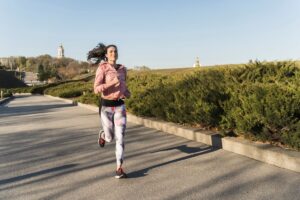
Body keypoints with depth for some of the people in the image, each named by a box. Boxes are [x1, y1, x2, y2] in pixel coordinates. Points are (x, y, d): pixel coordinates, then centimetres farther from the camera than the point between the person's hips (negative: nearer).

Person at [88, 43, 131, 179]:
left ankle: (119, 169, -2)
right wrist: (112, 83, -28)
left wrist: (127, 94, 2)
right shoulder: (102, 68, -9)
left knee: (120, 138, -10)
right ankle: (103, 135, 50)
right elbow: (96, 90, -16)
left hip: (120, 106, 3)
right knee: (110, 138, 12)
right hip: (106, 106, -3)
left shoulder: (122, 69, 7)